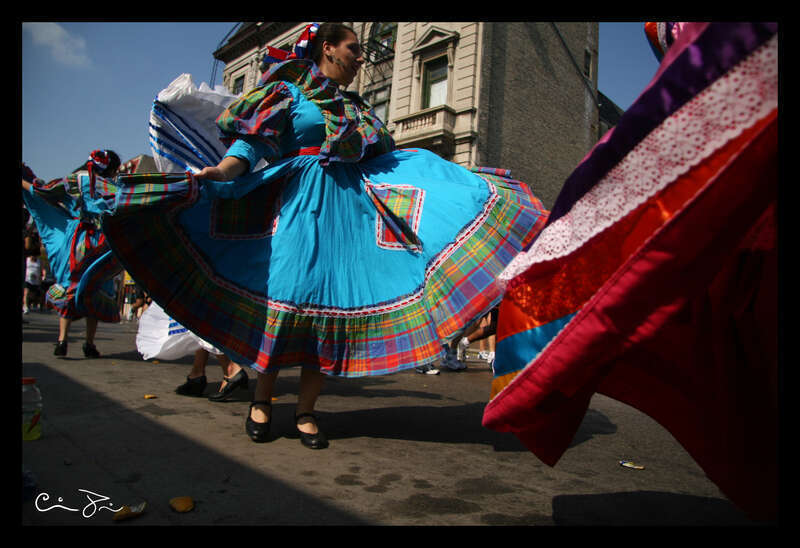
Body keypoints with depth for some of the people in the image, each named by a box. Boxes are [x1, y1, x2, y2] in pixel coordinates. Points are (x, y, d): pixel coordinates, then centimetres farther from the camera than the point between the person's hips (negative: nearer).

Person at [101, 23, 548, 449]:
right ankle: (262, 401, 9)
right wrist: (222, 171, -24)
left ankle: (307, 410, 6)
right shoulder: (289, 92, 9)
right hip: (300, 206, -5)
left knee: (336, 303, -3)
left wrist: (457, 180, 18)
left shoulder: (357, 109, 25)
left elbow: (388, 159, 22)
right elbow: (253, 142, -2)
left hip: (351, 211, 5)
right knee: (286, 297, -11)